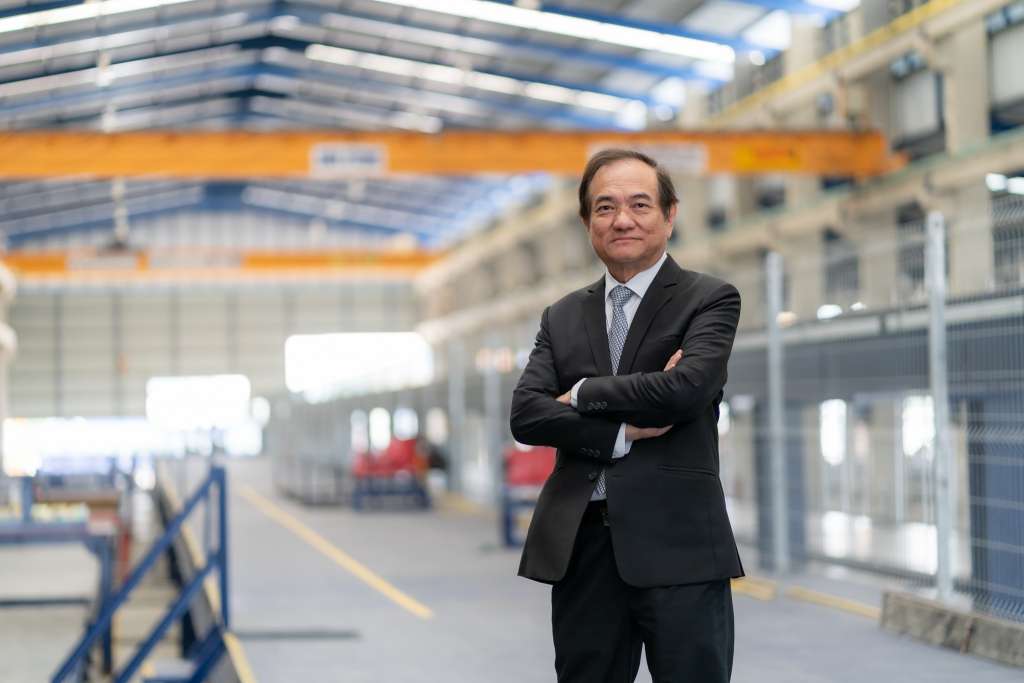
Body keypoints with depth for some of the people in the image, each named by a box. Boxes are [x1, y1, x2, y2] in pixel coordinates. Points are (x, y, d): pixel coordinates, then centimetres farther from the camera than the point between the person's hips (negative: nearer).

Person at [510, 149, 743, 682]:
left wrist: (582, 395, -4)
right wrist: (624, 431, -12)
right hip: (580, 547, 4)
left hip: (676, 543, -4)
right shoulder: (562, 317, 15)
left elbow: (687, 388, -16)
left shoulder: (710, 299, 3)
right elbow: (525, 415, 1)